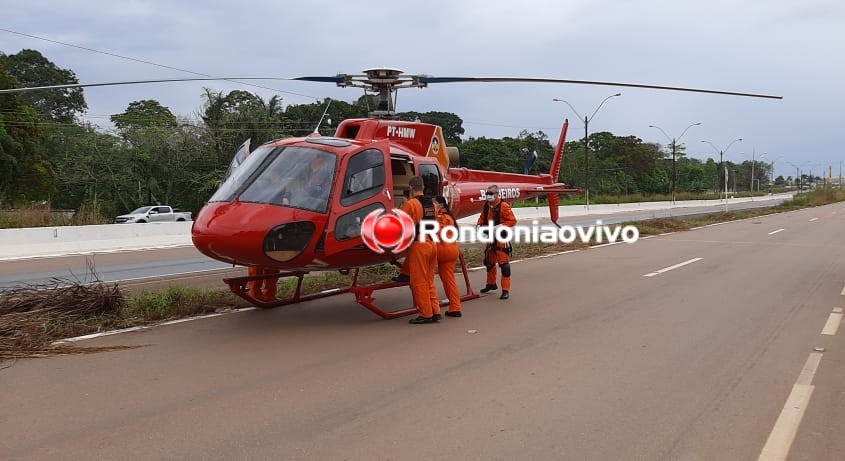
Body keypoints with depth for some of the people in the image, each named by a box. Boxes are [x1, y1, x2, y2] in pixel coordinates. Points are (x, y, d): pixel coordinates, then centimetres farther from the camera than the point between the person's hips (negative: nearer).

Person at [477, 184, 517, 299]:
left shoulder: (504, 206, -16)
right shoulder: (487, 206, 6)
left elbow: (512, 221, -17)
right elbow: (482, 217, 20)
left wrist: (500, 226, -25)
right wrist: (480, 224, -1)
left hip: (501, 239, -8)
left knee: (504, 263, -9)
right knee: (489, 262, 21)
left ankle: (506, 290, -5)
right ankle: (491, 284, 40)